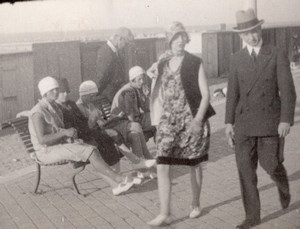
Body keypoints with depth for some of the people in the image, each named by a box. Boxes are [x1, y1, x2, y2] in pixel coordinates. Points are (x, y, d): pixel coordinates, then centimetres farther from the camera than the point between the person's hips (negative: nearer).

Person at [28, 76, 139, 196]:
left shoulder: (53, 107, 11)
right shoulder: (38, 112, -18)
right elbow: (42, 140, -25)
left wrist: (71, 133, -2)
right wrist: (65, 132, -23)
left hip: (60, 144, 9)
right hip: (47, 151, -9)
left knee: (92, 150, -12)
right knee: (90, 151, -22)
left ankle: (115, 185, -20)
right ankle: (118, 178, -12)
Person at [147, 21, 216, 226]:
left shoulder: (195, 63, -4)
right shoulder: (162, 64, 7)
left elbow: (206, 94, -7)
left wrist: (198, 119, -18)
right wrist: (158, 120, 9)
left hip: (192, 120, -3)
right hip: (168, 121, 3)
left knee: (194, 165, 10)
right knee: (162, 166, -8)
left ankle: (196, 205, 30)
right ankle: (165, 214, -4)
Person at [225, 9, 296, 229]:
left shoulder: (277, 55, -3)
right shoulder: (237, 58, 7)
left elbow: (287, 90, -7)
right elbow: (233, 92, 9)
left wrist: (286, 120, -16)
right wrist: (229, 122, 3)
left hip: (271, 121, -3)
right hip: (244, 122, 3)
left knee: (271, 165, -3)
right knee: (246, 169, 1)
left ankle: (283, 184, 34)